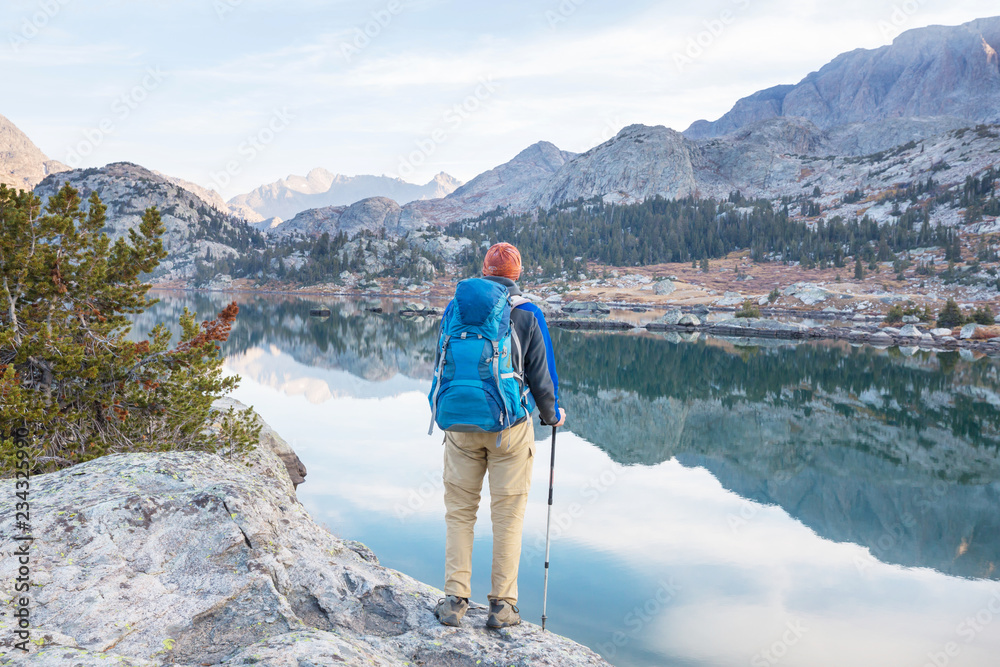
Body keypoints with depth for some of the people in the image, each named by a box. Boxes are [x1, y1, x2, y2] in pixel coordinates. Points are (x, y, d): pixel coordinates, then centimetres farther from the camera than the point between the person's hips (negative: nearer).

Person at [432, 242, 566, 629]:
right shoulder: (528, 315, -3)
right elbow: (540, 375, -1)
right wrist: (551, 414, 16)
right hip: (510, 427, -2)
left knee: (459, 512, 10)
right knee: (508, 515, 6)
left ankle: (455, 600, 12)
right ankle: (502, 605, 11)